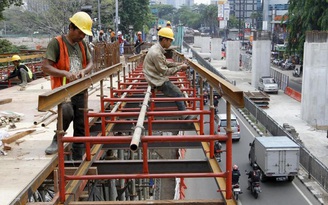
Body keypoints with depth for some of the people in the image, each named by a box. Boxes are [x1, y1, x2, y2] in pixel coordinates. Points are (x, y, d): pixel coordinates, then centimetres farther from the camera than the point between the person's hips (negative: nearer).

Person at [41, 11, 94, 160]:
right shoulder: (56, 43, -9)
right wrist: (65, 73, -29)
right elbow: (45, 66, -15)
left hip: (80, 91, 6)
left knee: (80, 127, 8)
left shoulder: (82, 44, 10)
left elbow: (90, 63, 18)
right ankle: (57, 139, -5)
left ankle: (77, 158, 22)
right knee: (67, 112, -34)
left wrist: (84, 70, -6)